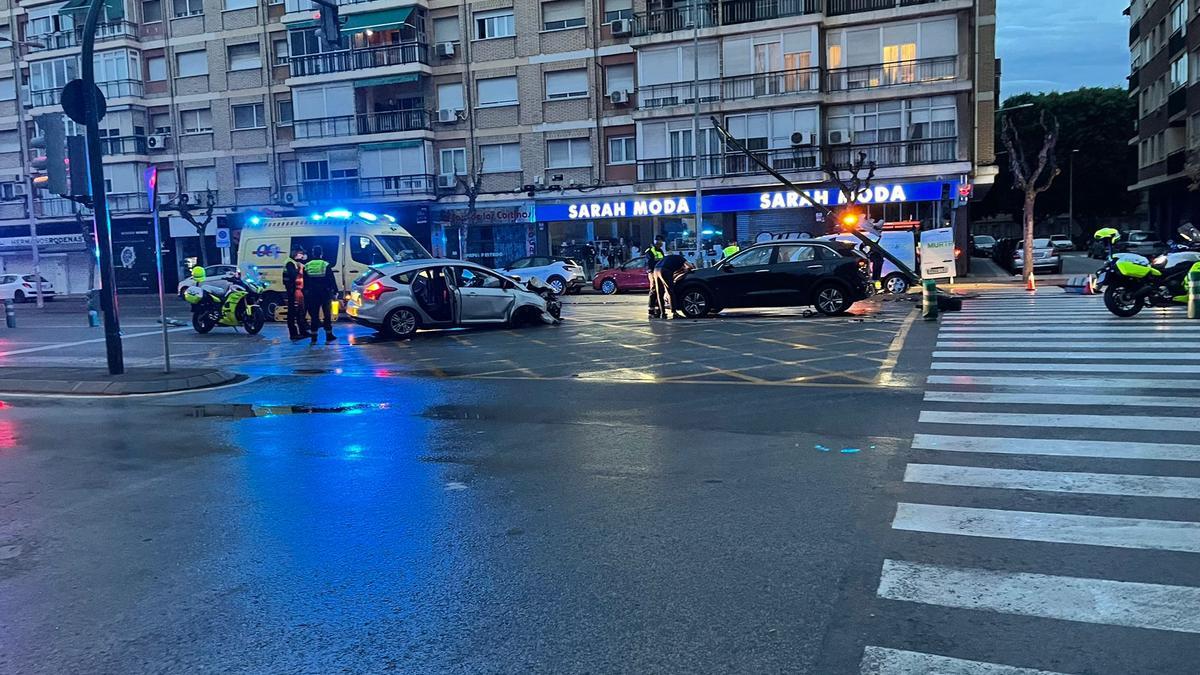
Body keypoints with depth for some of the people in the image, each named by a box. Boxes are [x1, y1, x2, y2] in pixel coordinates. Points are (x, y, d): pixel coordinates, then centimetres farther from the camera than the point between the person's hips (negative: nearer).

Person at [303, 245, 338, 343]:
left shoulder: (306, 266, 2)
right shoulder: (326, 265, -7)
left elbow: (305, 283, 8)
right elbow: (332, 280, -7)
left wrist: (306, 293, 15)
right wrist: (335, 291, 0)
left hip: (312, 295, 2)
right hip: (325, 294, -2)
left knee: (314, 316, 6)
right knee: (327, 315, 6)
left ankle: (313, 338, 6)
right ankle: (329, 336, 8)